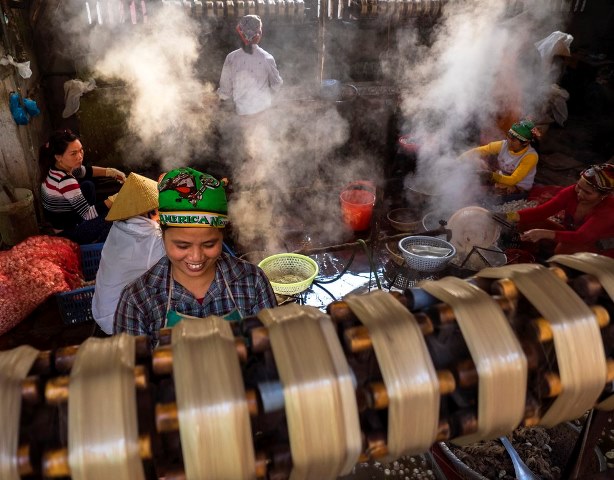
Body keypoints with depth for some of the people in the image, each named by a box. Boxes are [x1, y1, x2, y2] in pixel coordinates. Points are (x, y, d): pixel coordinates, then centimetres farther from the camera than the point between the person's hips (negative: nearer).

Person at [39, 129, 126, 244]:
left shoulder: (56, 167, -7)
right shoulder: (65, 181, -34)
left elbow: (84, 171, 12)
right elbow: (88, 214, -31)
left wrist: (109, 171, -3)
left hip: (61, 221, 9)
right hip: (67, 235, -9)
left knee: (88, 185, 19)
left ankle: (93, 232, 23)